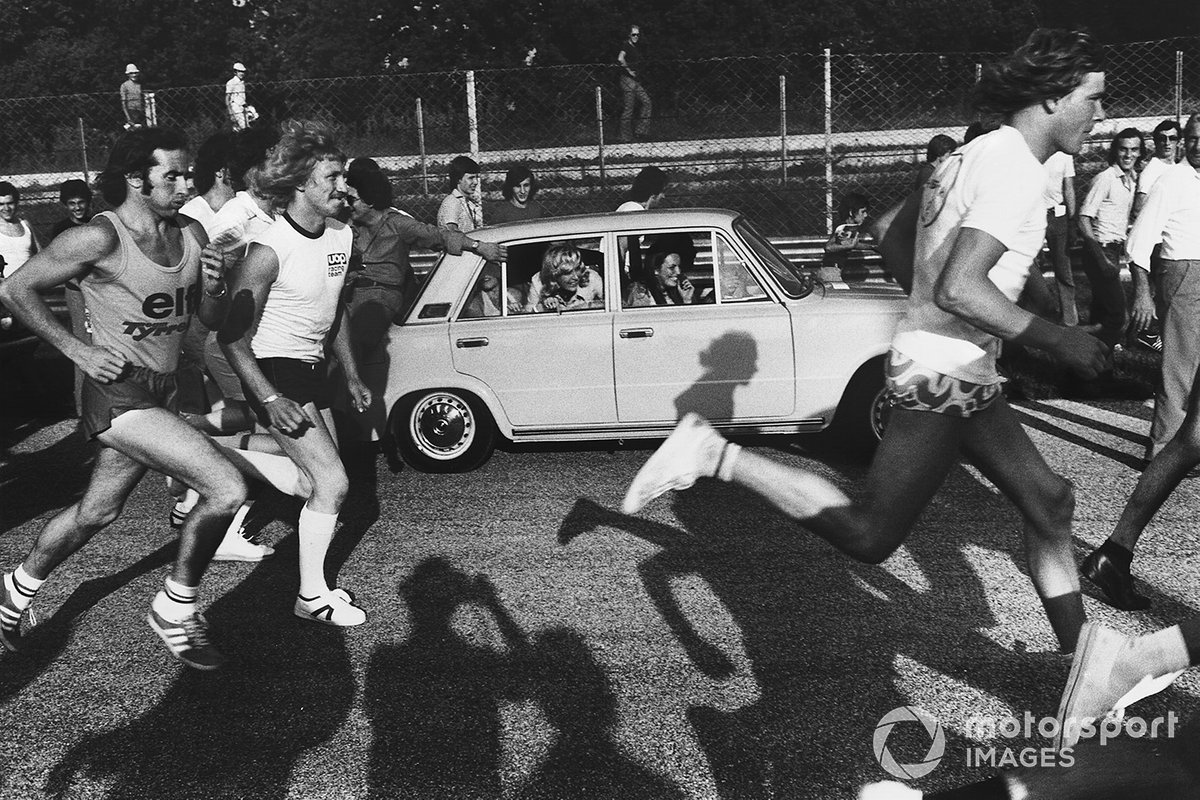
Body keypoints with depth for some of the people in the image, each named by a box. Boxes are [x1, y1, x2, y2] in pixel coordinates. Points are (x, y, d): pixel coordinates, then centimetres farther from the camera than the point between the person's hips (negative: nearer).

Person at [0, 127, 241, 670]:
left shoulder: (191, 234, 5)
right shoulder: (100, 238, -15)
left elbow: (211, 321, 12)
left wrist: (214, 288, -10)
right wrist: (78, 350, -11)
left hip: (160, 393, 8)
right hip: (119, 392, -8)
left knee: (96, 513, 20)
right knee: (227, 490, -19)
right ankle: (175, 611, 1)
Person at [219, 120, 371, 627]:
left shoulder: (340, 237, 3)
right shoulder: (270, 251, -21)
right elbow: (233, 336, -18)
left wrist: (351, 376, 18)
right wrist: (270, 400, -25)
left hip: (311, 367, 8)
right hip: (274, 370, -8)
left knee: (325, 478, 11)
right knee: (332, 484, -10)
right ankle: (312, 596, 3)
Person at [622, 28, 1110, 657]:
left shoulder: (975, 154, 13)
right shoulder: (1016, 171, -17)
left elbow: (888, 230, 22)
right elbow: (959, 290, -28)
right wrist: (1055, 340, -21)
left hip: (962, 373, 11)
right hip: (944, 374, -11)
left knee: (1048, 500, 15)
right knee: (869, 535, -6)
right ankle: (717, 456, -4)